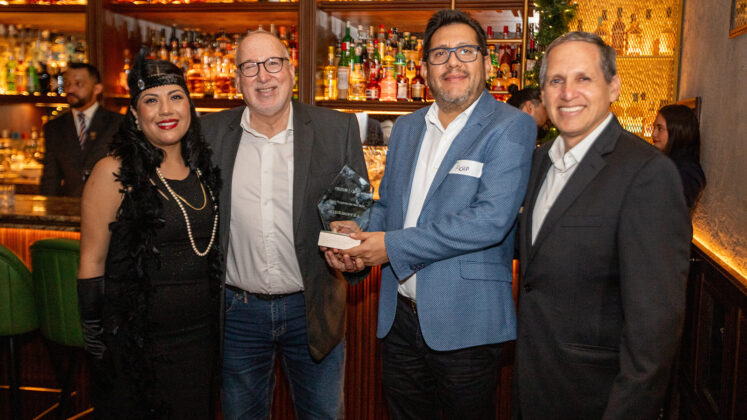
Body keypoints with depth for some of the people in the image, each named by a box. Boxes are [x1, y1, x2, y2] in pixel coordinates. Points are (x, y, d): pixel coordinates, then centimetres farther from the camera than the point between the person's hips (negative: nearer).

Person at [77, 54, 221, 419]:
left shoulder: (202, 167, 4)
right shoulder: (113, 173, -12)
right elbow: (92, 263, -9)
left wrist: (217, 321, 12)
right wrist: (96, 343, -8)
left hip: (200, 336, 5)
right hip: (136, 344, -5)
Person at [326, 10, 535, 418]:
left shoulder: (511, 128, -10)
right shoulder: (405, 127, 11)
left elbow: (491, 219, -22)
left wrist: (393, 246, -20)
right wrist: (362, 234, -5)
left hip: (464, 324, -6)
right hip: (399, 317, 6)